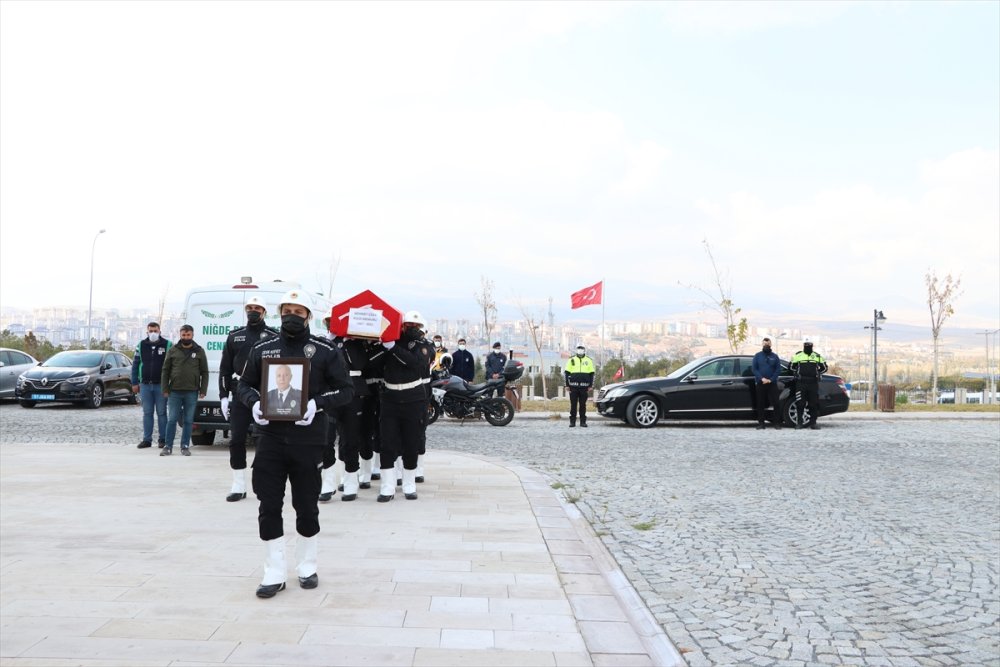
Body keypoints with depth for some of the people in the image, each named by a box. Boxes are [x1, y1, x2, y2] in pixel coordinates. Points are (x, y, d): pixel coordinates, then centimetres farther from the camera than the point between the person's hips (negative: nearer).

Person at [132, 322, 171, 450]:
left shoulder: (167, 345, 0)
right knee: (147, 413, 7)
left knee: (161, 413, 3)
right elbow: (135, 365, 11)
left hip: (161, 385, -3)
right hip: (145, 385, 3)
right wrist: (135, 383, 6)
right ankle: (147, 439, 12)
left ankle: (163, 439, 9)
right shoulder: (141, 345, 8)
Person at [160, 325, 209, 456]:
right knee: (171, 420, 1)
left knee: (188, 421, 6)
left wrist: (203, 390, -1)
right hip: (174, 391, 0)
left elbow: (204, 372, 6)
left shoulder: (199, 351, 5)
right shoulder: (173, 350, 5)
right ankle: (168, 446, 8)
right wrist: (165, 389, 0)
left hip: (192, 392, 0)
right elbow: (165, 371, 7)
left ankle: (185, 446, 14)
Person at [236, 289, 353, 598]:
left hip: (308, 440, -2)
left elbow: (345, 389, 0)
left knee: (307, 506, 9)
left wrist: (317, 403, -17)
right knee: (269, 507, 3)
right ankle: (274, 573, 16)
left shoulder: (325, 350, 0)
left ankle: (307, 567, 28)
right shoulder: (262, 349, 8)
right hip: (270, 437, 2)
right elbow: (243, 384, 17)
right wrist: (253, 402, -6)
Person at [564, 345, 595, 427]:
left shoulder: (589, 360, 9)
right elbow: (567, 373, 7)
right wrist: (567, 385, 0)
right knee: (573, 404, 1)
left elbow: (591, 374, 11)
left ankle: (583, 421, 9)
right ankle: (572, 421, 7)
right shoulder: (572, 360, 7)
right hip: (573, 386, -1)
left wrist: (590, 385, 4)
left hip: (584, 386, 1)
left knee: (583, 405, 4)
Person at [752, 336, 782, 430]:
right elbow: (754, 369, 1)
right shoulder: (757, 356, 8)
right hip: (760, 384, 0)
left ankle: (777, 423, 0)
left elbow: (778, 370, 3)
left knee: (775, 403, -5)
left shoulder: (774, 356, 9)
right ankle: (760, 423, 7)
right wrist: (762, 378, -13)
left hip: (772, 384, 0)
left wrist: (771, 380, -11)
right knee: (760, 404, 2)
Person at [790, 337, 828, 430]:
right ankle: (799, 422, 3)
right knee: (800, 403, -4)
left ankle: (813, 423, 9)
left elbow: (824, 368, 19)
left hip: (813, 383, 2)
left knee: (814, 404, 2)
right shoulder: (797, 355, 8)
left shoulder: (817, 356, 12)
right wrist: (798, 373, 6)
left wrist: (817, 374, 10)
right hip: (800, 383, -2)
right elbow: (791, 366, 13)